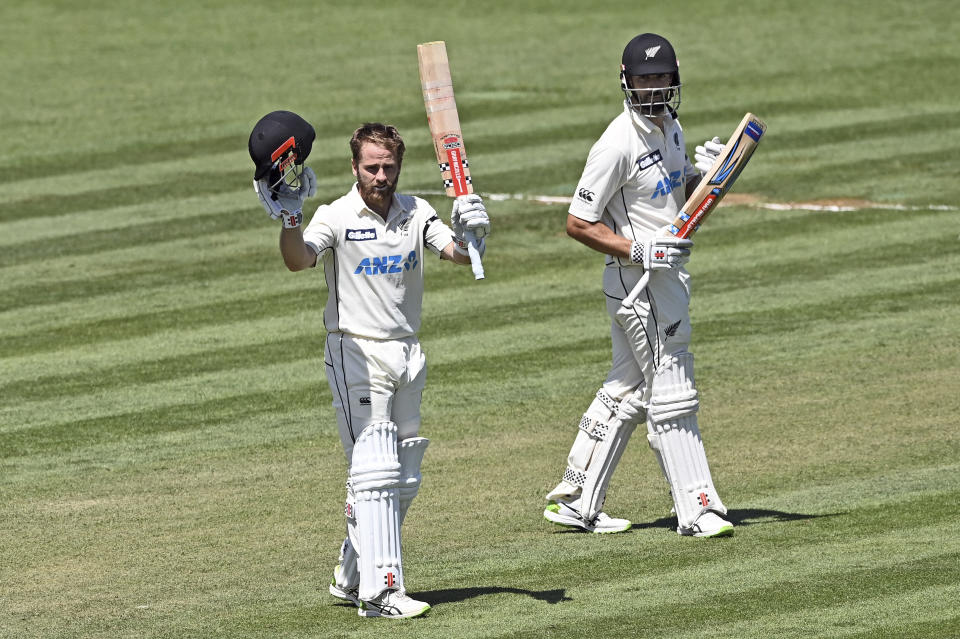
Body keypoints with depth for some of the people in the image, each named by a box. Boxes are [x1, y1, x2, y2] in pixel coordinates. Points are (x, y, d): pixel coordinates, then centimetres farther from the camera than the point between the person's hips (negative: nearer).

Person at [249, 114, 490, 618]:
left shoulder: (416, 214, 6)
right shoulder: (337, 217, -9)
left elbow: (458, 254, -6)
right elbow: (298, 261, -25)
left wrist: (471, 232, -28)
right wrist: (290, 217, -43)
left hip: (407, 352, 6)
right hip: (356, 352, -6)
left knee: (403, 478, 11)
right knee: (374, 471, -15)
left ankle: (352, 577, 24)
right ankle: (381, 590, -18)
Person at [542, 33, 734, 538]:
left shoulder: (669, 127, 8)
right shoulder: (618, 145, -19)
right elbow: (578, 222, -17)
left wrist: (704, 172, 0)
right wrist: (637, 249, -25)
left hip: (667, 273, 9)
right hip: (640, 283, -9)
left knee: (627, 393, 14)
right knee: (672, 395, -5)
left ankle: (575, 502, 22)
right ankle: (697, 510, 0)